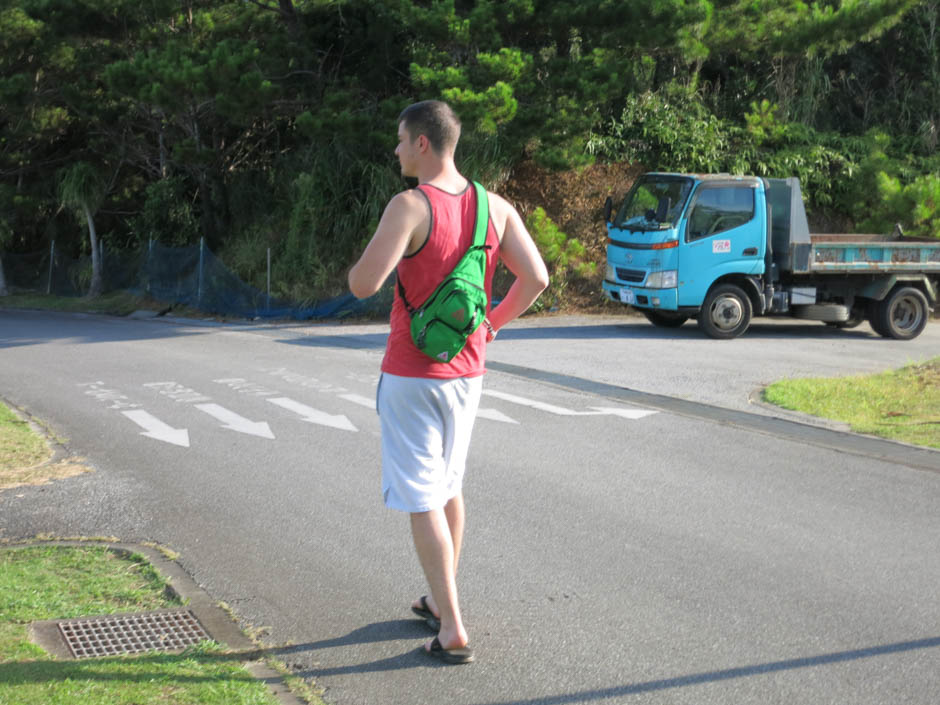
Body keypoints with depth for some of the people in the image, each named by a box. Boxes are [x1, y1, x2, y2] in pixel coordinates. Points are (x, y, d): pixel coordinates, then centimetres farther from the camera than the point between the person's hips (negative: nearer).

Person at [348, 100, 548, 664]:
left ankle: (453, 631, -2)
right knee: (450, 486, 22)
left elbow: (364, 284, -25)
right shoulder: (495, 206, 1)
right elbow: (536, 278, -1)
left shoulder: (410, 206, -18)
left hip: (412, 374, -7)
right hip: (467, 371, 7)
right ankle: (441, 602, 34)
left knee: (422, 500, -1)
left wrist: (358, 269, -1)